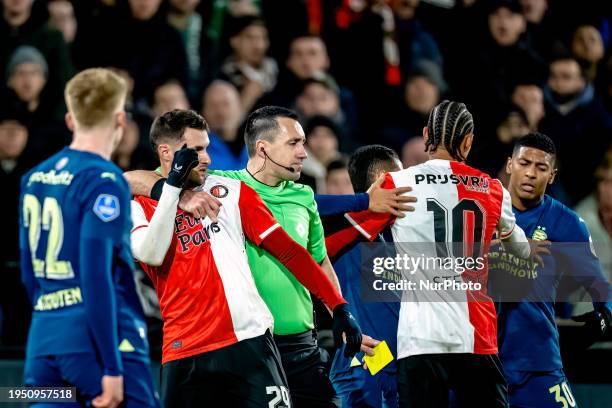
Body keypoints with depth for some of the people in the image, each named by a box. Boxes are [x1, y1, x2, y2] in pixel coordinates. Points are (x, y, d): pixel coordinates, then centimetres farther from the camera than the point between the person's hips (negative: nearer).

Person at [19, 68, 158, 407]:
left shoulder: (34, 179, 13)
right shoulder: (103, 182, -9)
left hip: (44, 342, 7)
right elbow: (96, 276, -17)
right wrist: (112, 367, -17)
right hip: (96, 341, -7)